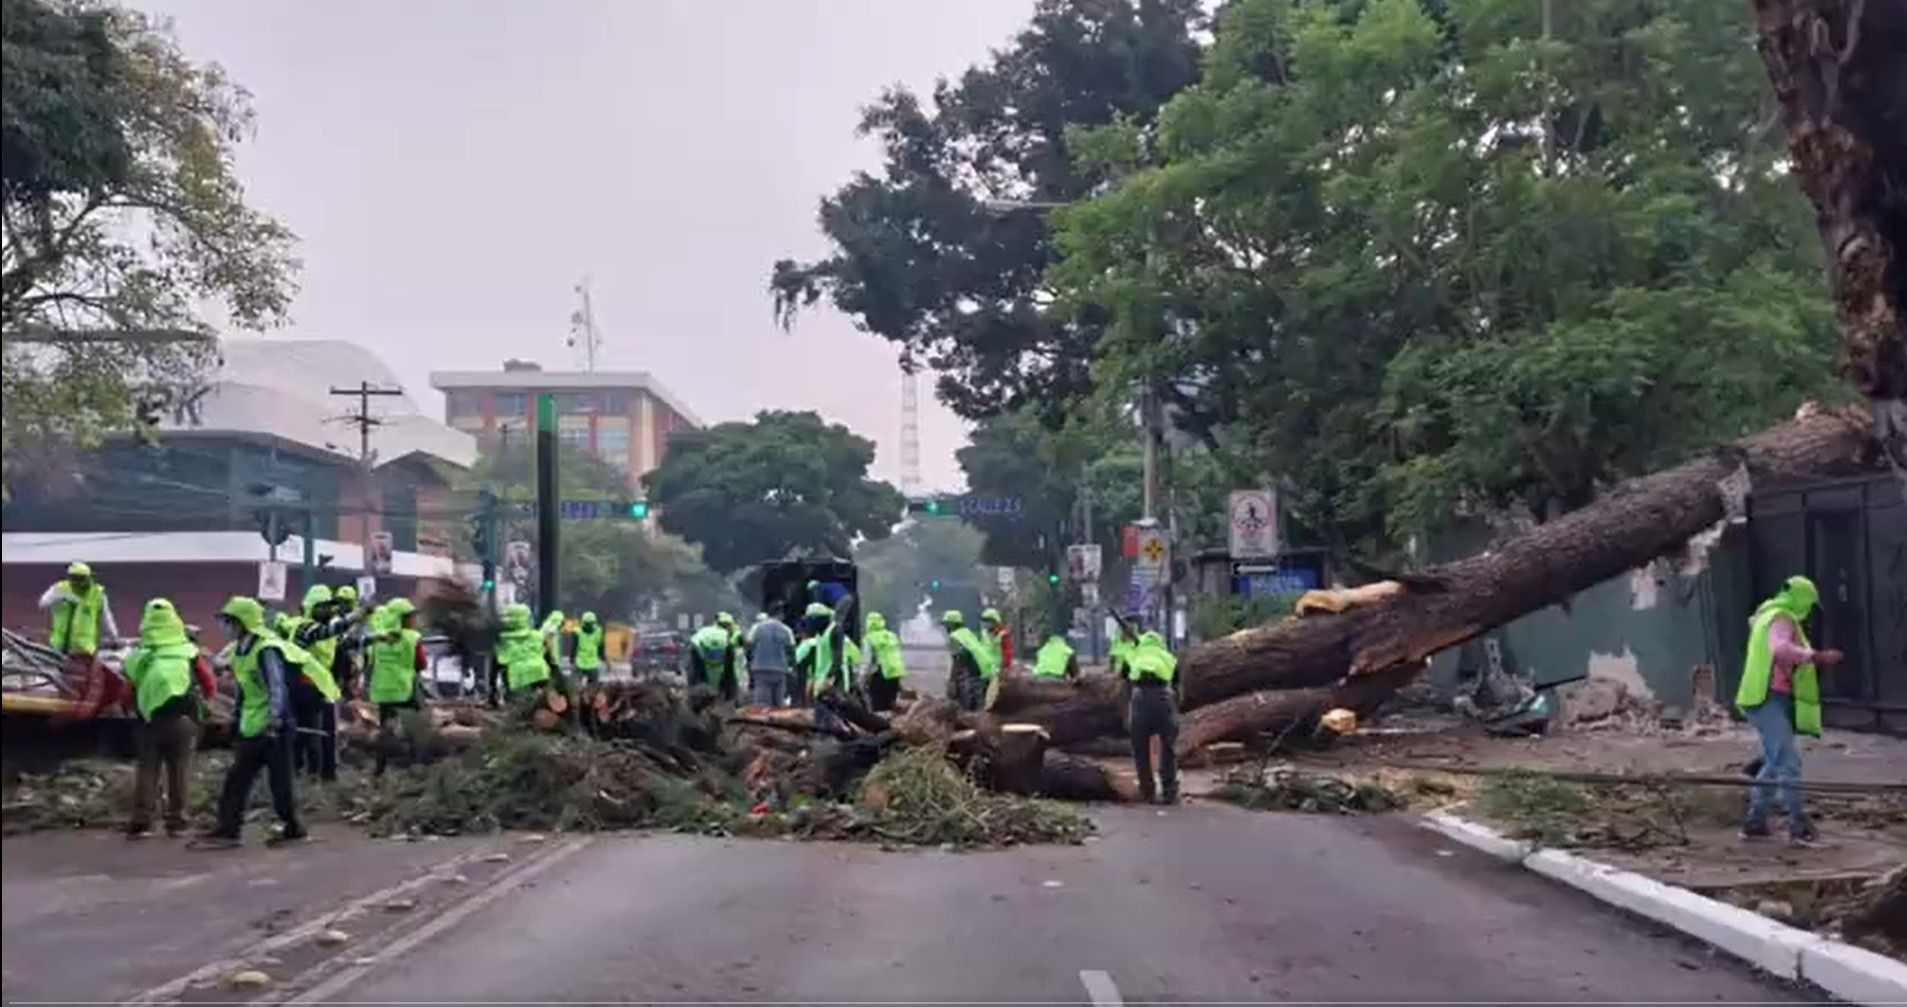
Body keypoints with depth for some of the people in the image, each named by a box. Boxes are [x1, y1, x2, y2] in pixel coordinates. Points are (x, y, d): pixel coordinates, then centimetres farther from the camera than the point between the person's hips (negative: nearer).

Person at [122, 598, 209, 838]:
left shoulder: (139, 656, -1)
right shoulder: (189, 652, -2)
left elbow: (128, 692, 4)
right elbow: (208, 683, 4)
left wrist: (137, 710, 22)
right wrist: (204, 697, 24)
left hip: (151, 721, 0)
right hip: (183, 719, 0)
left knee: (147, 770, 9)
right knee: (179, 770, 8)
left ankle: (140, 821, 3)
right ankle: (176, 821, 9)